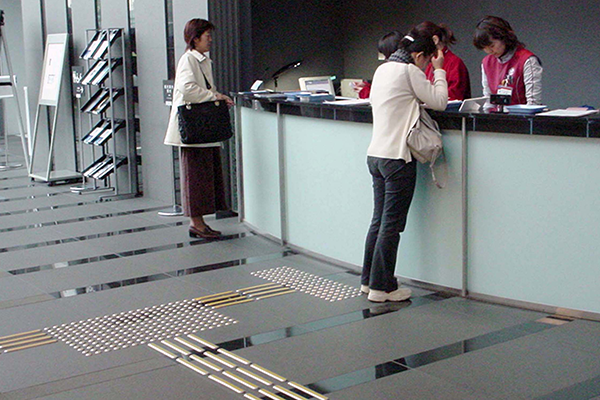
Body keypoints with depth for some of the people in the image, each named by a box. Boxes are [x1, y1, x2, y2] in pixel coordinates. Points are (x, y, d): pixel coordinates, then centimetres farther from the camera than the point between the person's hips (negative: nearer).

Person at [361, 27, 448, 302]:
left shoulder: (382, 69, 15)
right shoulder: (409, 71, -9)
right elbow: (439, 102, -8)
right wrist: (439, 71, 6)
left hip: (375, 155, 9)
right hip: (397, 156, -9)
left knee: (379, 221, 15)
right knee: (391, 224, -2)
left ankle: (368, 281, 21)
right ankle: (381, 287, 2)